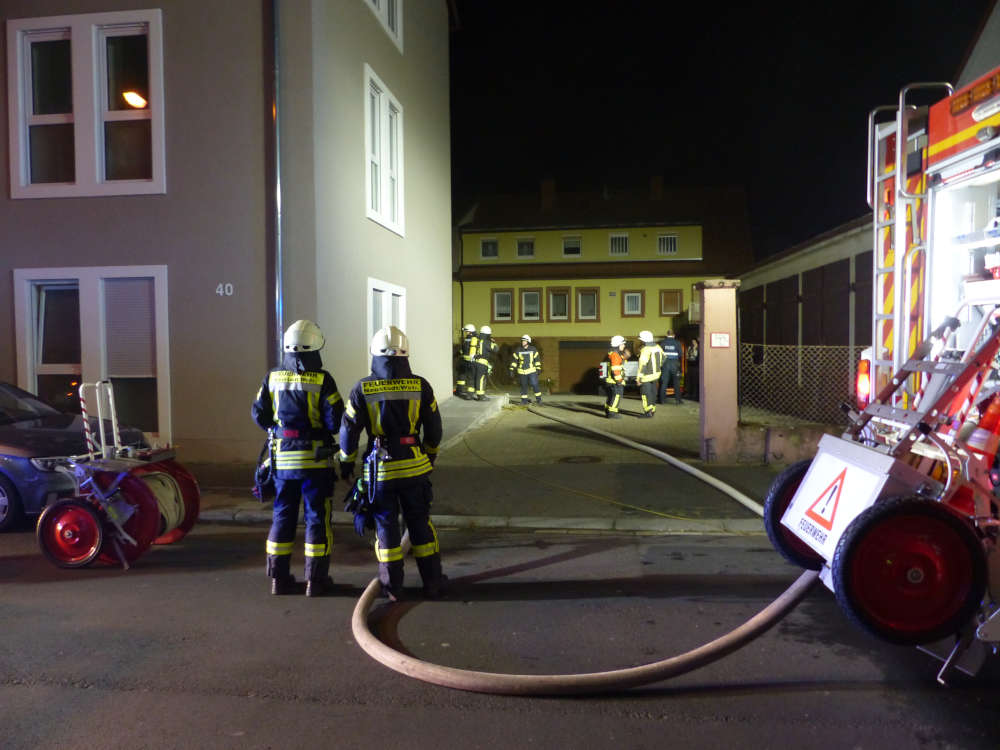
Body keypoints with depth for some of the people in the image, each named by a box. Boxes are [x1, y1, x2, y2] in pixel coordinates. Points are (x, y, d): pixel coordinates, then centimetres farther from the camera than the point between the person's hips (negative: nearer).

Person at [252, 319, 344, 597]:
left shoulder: (272, 378, 0)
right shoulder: (322, 380, -13)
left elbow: (259, 414, 7)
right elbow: (335, 421, -14)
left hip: (283, 458, 4)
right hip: (315, 459, -4)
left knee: (282, 516, 14)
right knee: (317, 517, 5)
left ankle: (279, 578, 20)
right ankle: (315, 580, 10)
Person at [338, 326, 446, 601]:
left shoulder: (363, 388, -8)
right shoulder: (420, 386, -4)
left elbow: (349, 429, -4)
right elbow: (434, 427, 3)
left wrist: (346, 462, 11)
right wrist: (430, 455, 20)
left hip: (381, 467, -1)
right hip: (414, 464, 1)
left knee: (386, 525, 10)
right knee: (420, 522, 13)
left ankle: (392, 586, 15)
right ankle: (432, 581, 20)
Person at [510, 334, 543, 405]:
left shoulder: (533, 350, 1)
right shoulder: (518, 351, 2)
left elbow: (537, 360, 8)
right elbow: (514, 361, 6)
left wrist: (538, 369, 4)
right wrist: (512, 370, 0)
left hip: (532, 371, -1)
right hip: (522, 372, 1)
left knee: (534, 384, -10)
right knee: (523, 386, 6)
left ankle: (538, 399, 4)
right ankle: (524, 400, 16)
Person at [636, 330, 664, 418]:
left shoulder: (645, 350, -23)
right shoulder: (657, 347, 1)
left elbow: (642, 365, -23)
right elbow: (662, 358, 17)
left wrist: (639, 378, -19)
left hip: (647, 376, -8)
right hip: (656, 374, 8)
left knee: (645, 393, 2)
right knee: (653, 392, 18)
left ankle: (648, 411, 1)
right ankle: (652, 410, 27)